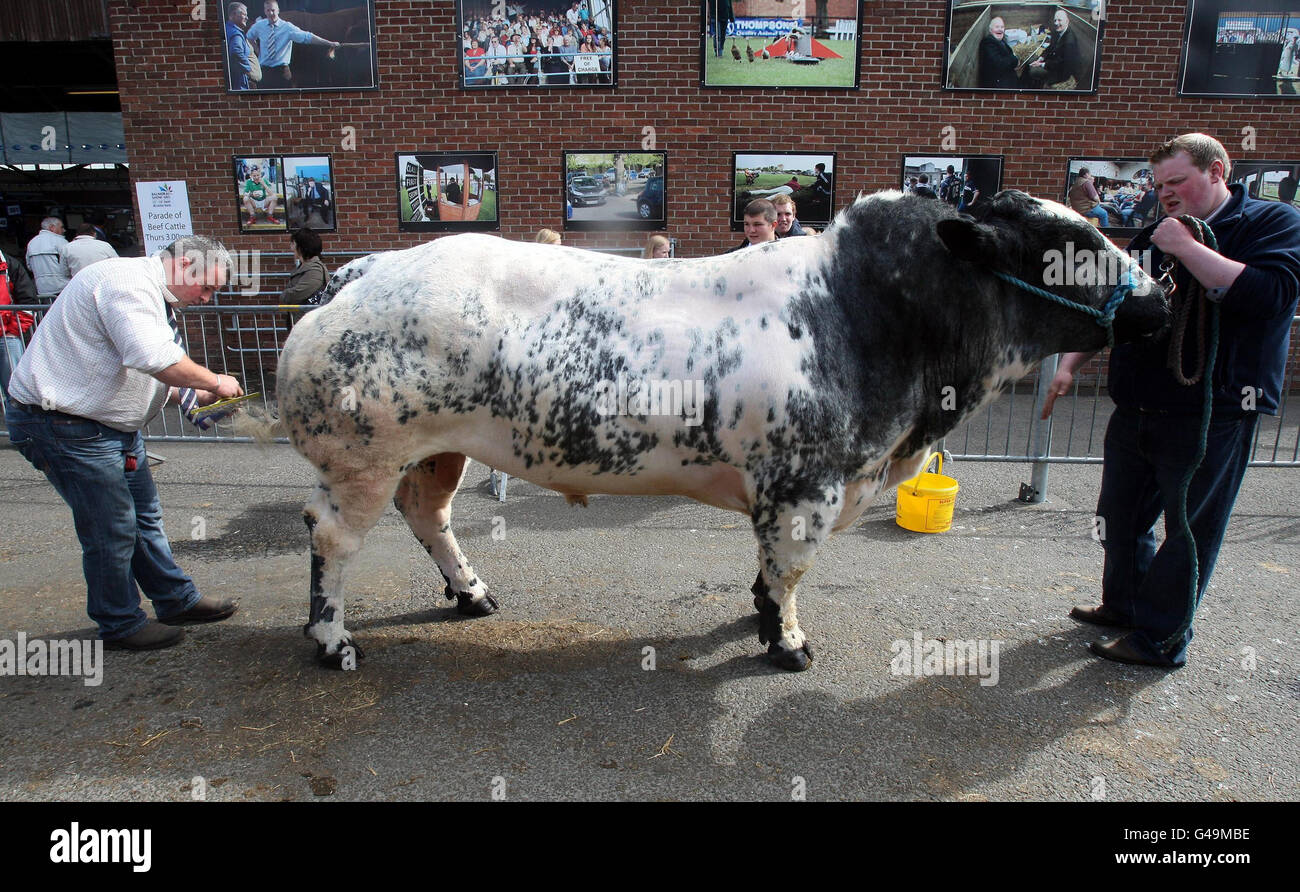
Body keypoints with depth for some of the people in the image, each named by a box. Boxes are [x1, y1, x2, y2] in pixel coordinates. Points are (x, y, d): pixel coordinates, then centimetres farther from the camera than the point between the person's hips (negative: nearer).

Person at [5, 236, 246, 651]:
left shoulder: (155, 297, 14)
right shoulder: (127, 281, -20)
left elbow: (143, 377, 18)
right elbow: (152, 357, -35)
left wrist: (193, 395, 4)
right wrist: (214, 381, -23)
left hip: (112, 425, 11)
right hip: (63, 425, -11)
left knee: (145, 516, 17)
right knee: (113, 529, -1)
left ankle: (178, 600, 30)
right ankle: (120, 625, 16)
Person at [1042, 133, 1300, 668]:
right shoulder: (1154, 238, 15)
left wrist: (1187, 248, -19)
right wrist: (1068, 366, 9)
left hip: (1212, 415, -6)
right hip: (1136, 409, 7)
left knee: (1189, 529, 3)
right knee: (1121, 516, 16)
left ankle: (1161, 638, 14)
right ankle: (1124, 605, 34)